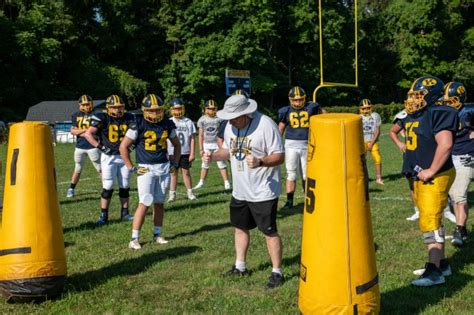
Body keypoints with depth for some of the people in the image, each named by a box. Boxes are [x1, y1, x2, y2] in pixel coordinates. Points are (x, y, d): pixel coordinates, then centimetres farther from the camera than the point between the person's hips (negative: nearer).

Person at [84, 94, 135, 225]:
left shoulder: (128, 118, 4)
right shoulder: (103, 119, -9)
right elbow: (88, 134, -11)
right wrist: (100, 146, -15)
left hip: (124, 156, 4)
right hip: (109, 157, -4)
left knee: (125, 186, 9)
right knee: (108, 187, -5)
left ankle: (125, 213, 20)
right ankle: (103, 215, 3)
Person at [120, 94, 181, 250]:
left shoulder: (168, 125, 4)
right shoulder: (139, 125, -11)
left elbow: (177, 145, 19)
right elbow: (123, 146, -8)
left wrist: (175, 163, 11)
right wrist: (131, 167, -9)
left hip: (164, 168, 5)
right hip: (146, 169, -5)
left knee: (159, 203, 10)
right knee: (145, 203, -10)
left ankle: (157, 234, 22)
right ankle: (134, 239, -4)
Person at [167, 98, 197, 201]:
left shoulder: (188, 122, -1)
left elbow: (192, 139, 1)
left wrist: (192, 153, -3)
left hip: (185, 152, 0)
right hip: (172, 152, 1)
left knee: (186, 172, 5)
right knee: (173, 173, 6)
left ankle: (190, 193, 15)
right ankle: (172, 194, 11)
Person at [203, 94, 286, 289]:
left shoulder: (265, 125, -21)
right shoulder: (230, 126, 2)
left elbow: (279, 156, -19)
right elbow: (227, 150, 15)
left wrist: (260, 162, -36)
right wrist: (213, 156, -5)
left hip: (263, 191, -8)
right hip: (239, 190, 8)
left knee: (269, 232, 0)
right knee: (240, 227, 19)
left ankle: (277, 272, 12)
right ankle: (240, 267, 36)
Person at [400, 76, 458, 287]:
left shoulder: (438, 114, -16)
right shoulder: (414, 116, 13)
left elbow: (445, 144, -26)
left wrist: (431, 171, -24)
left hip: (435, 177, -10)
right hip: (420, 178, 10)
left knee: (430, 222, -12)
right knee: (431, 221, 16)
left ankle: (434, 271, -10)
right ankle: (442, 263, 27)